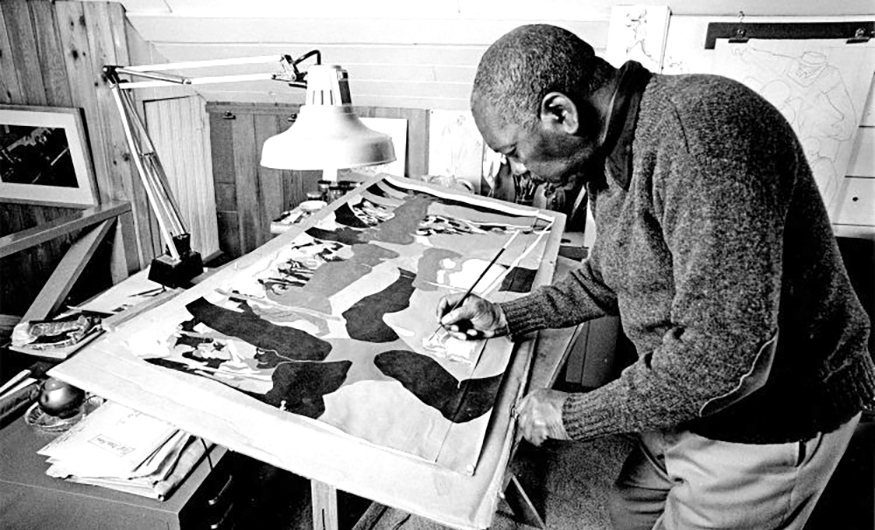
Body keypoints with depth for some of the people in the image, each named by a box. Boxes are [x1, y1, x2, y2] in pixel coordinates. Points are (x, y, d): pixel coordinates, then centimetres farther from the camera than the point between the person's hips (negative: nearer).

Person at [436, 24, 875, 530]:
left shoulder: (703, 127, -31)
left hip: (767, 426, -8)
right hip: (689, 397, 8)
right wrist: (505, 318, 6)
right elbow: (607, 278, 13)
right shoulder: (614, 152, 0)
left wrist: (573, 415, -22)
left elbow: (725, 353, -35)